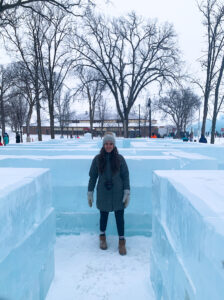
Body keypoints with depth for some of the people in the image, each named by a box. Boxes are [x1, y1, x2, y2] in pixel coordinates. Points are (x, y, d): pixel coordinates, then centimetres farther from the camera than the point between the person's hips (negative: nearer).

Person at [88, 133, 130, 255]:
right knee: (103, 216, 14)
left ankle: (121, 241, 23)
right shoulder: (97, 159, -3)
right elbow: (93, 176, 2)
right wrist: (90, 193, 3)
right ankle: (102, 237, 39)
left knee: (119, 217, 5)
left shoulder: (120, 159, -4)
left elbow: (125, 176, -2)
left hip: (118, 194, 0)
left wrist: (127, 192, -8)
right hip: (103, 194, 1)